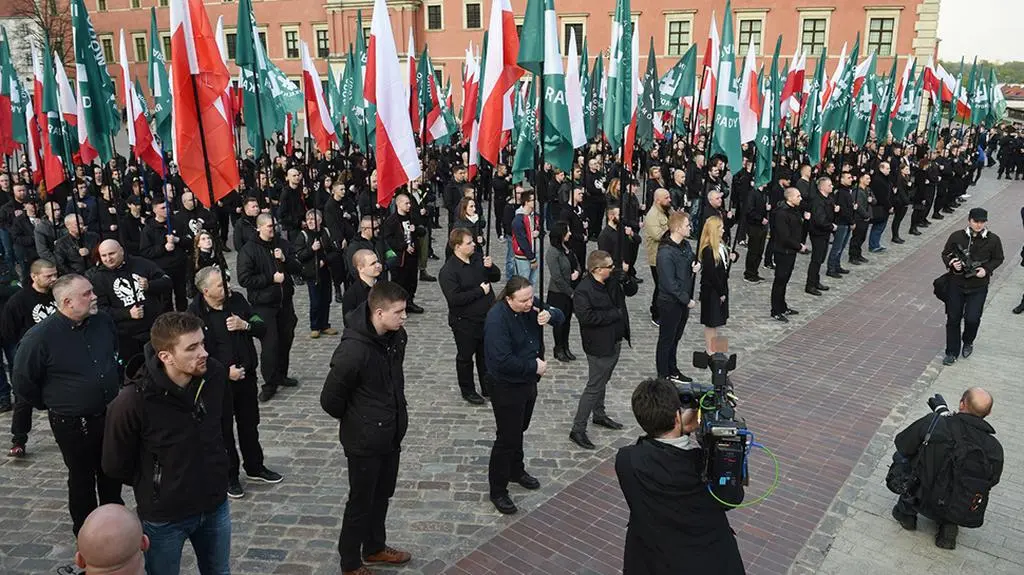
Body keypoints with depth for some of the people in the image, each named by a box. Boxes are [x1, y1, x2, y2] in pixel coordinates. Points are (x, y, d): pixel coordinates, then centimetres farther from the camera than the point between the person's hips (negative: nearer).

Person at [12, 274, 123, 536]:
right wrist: (55, 405, 2)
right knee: (82, 477, 13)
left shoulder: (103, 321, -5)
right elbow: (23, 382, -8)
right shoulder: (40, 336, -21)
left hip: (110, 415, 5)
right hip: (73, 425, -5)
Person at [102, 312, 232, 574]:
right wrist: (154, 487, 4)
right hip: (164, 516, -4)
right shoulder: (132, 402, -27)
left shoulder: (215, 374, -16)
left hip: (215, 505, 4)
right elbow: (115, 466, -10)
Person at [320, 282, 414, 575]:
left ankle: (375, 547, 45)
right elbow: (330, 399, -19)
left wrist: (397, 414, 13)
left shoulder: (397, 336, -5)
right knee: (361, 501, 11)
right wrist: (354, 420, -3)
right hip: (365, 439, -7)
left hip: (392, 433, 7)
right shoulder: (352, 350, -29)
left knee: (382, 495, 23)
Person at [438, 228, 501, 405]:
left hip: (487, 318, 7)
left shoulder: (477, 259, 1)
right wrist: (480, 291, -23)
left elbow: (496, 277, 9)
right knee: (465, 357, 11)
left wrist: (490, 267, -13)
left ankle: (488, 388, 36)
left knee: (486, 354, 19)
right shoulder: (448, 271, -20)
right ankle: (467, 391, 29)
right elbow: (454, 299, -29)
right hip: (465, 323, -7)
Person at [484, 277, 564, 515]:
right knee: (507, 438, 2)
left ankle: (516, 470, 47)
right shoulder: (497, 318, -29)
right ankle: (497, 491, 18)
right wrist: (534, 366, -22)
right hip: (507, 386, -8)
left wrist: (550, 315, -19)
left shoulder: (531, 305, -6)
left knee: (519, 430, 26)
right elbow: (503, 360, -33)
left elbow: (559, 316, 5)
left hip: (528, 381, 8)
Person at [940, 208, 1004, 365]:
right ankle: (952, 352, 20)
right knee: (953, 318, 6)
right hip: (956, 283, 1)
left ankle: (968, 343, 29)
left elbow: (998, 259, 6)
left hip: (978, 287, -1)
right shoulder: (956, 236, -7)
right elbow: (945, 254, 4)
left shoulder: (993, 240, -6)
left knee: (972, 319, -5)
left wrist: (986, 269, -11)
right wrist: (952, 263, -17)